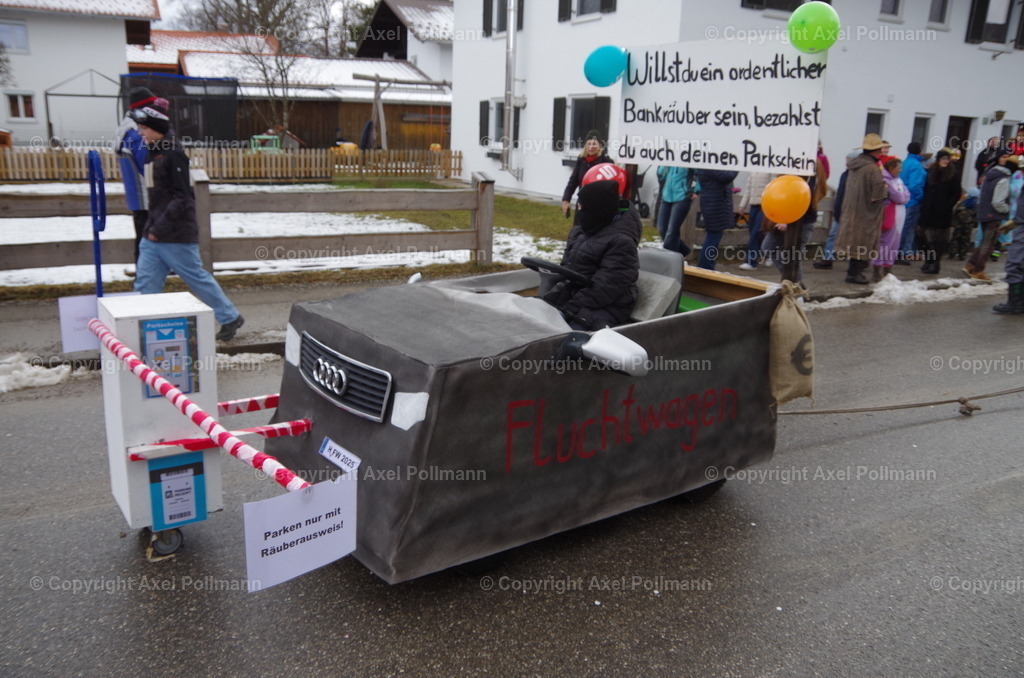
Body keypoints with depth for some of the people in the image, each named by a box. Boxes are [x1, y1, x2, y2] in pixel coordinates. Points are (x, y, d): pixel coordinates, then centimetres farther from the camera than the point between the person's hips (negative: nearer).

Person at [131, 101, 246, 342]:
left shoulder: (173, 154, -14)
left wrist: (160, 228, -19)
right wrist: (151, 227, 14)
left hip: (176, 235, -8)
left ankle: (230, 318, 18)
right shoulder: (154, 152, 13)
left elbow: (182, 197, -19)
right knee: (146, 283, 5)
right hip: (153, 234, 9)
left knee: (197, 278, 2)